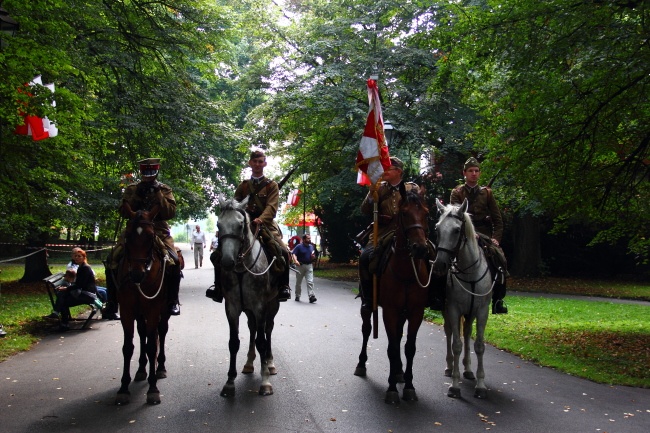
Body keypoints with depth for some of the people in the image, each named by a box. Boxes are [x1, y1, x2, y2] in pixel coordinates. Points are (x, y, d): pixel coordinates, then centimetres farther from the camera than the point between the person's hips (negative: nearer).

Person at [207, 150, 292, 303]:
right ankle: (219, 287, 7)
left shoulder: (272, 185, 8)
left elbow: (272, 207, -7)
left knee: (283, 252, -29)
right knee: (217, 254, -8)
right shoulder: (243, 186, 18)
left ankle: (283, 286, -13)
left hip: (265, 226, -3)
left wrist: (261, 219, -27)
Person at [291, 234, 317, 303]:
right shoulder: (299, 246, -4)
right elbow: (293, 254, -14)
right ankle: (297, 296, 23)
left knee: (310, 281, -11)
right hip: (301, 266, -3)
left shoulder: (312, 247, 13)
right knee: (298, 282, 9)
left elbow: (314, 256, 23)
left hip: (309, 266, 3)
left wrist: (313, 257, -2)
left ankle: (311, 296, -18)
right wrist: (296, 261, -32)